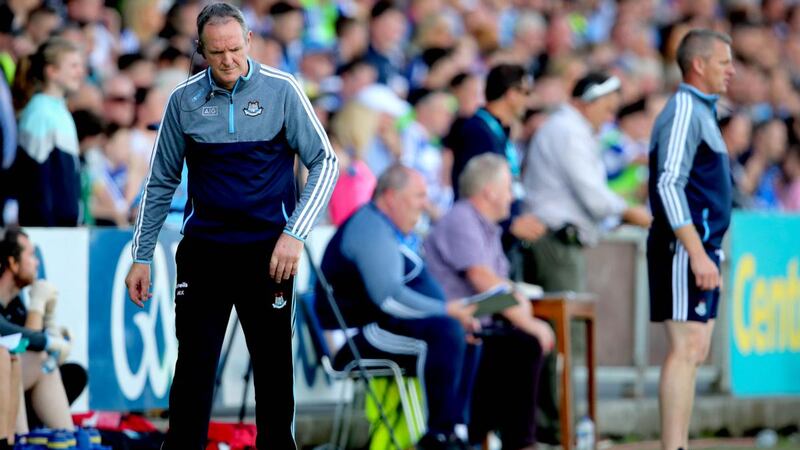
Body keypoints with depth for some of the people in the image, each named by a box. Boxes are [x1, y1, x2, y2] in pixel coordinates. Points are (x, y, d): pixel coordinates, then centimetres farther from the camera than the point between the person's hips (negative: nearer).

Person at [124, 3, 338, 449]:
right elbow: (161, 182, 10)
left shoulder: (281, 90, -6)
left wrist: (295, 234, -13)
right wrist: (142, 257, 9)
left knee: (274, 365, 5)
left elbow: (325, 162, -4)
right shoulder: (184, 100, 1)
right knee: (194, 365, 1)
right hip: (204, 251, 1)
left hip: (267, 250, -1)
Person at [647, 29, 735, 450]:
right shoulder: (684, 111, -12)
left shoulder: (700, 111, 19)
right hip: (687, 246, -10)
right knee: (686, 351, -12)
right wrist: (697, 254, -26)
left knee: (694, 352, 9)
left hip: (700, 248, 10)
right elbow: (669, 186, -21)